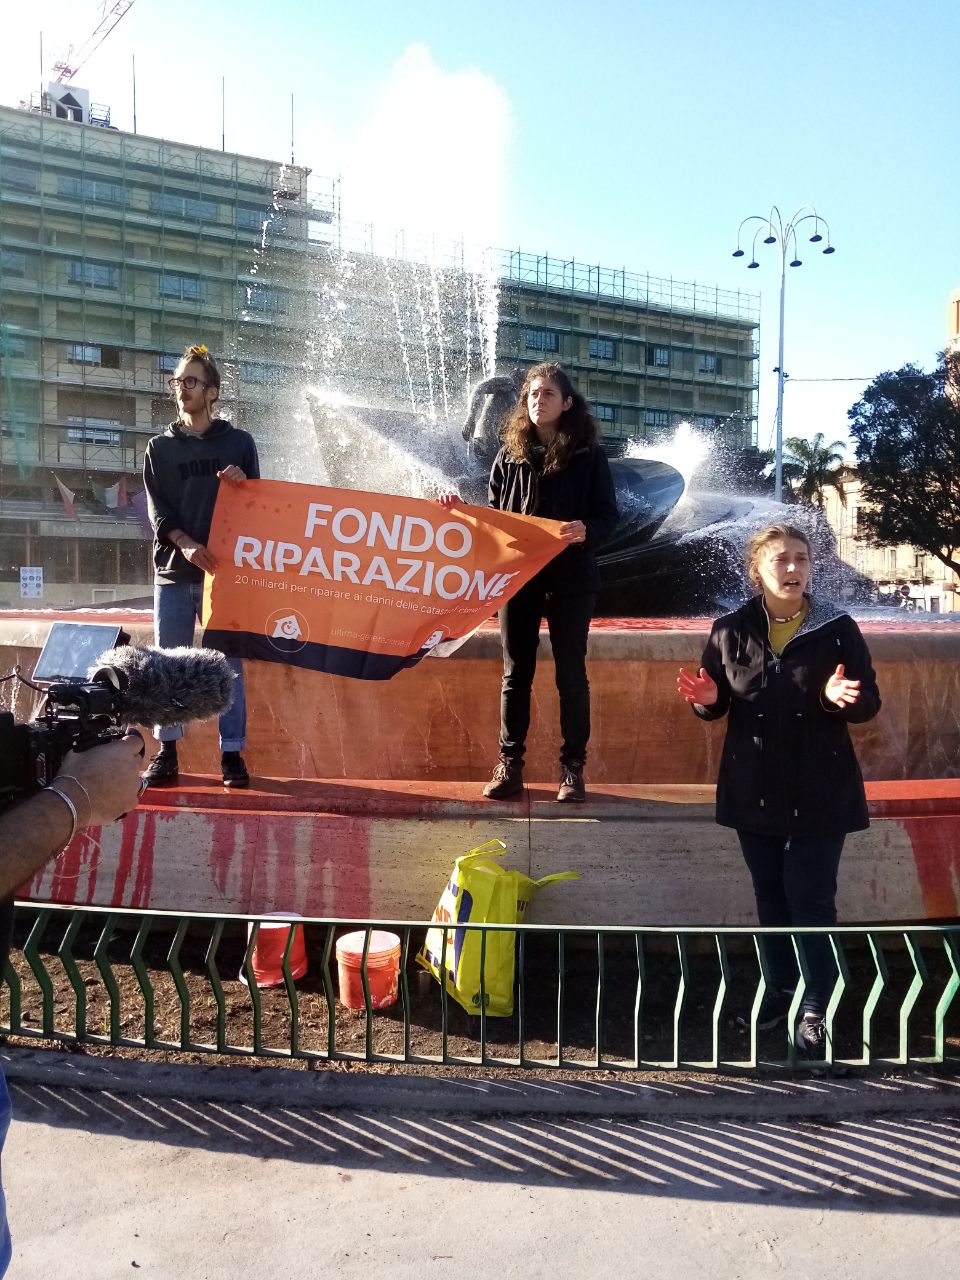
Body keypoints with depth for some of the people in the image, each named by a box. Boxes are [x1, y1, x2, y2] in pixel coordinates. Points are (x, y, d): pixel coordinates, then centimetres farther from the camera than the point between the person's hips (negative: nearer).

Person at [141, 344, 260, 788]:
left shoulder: (239, 443, 9)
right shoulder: (160, 448, 12)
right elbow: (157, 509, 3)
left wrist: (244, 483, -13)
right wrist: (185, 543, -15)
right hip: (173, 570, 2)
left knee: (229, 664, 0)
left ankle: (232, 754, 6)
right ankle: (166, 753, 11)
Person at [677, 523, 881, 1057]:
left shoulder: (839, 629, -6)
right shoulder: (731, 630, -2)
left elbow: (870, 703, -3)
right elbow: (717, 705, 7)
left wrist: (843, 698, -25)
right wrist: (707, 698, -17)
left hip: (821, 791, -3)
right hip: (755, 788, 3)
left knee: (811, 899, 0)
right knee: (771, 894, 16)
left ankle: (816, 1010, 14)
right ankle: (781, 986, 33)